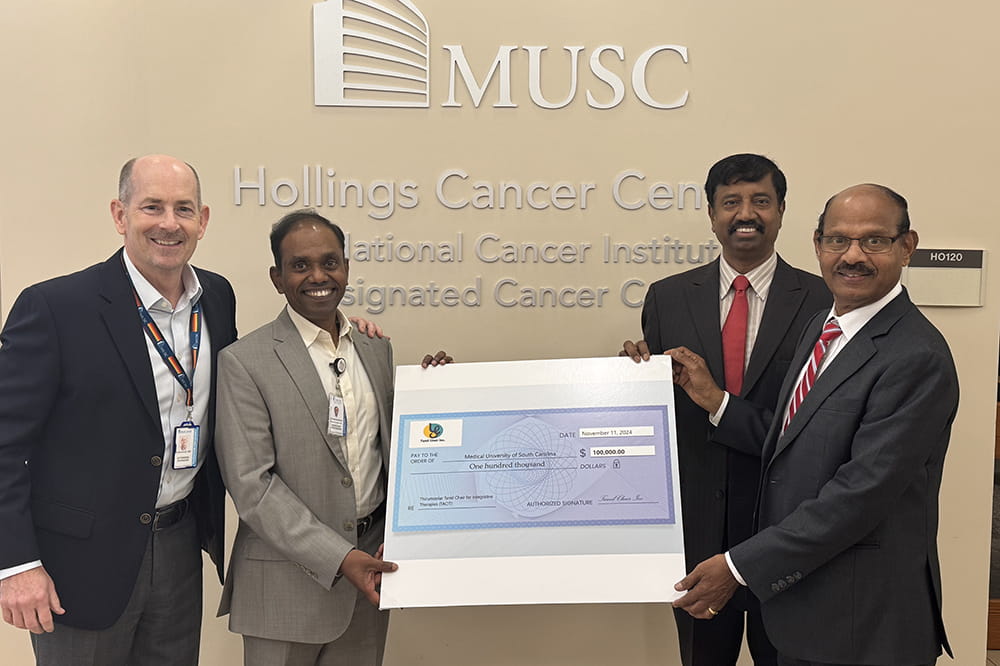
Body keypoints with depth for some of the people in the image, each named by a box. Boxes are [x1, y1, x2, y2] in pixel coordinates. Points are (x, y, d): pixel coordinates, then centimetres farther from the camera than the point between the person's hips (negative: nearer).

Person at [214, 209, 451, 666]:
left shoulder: (377, 348, 7)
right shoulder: (244, 361, -10)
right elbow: (251, 484, -14)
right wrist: (338, 557, -19)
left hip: (370, 566, 5)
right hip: (288, 583, -4)